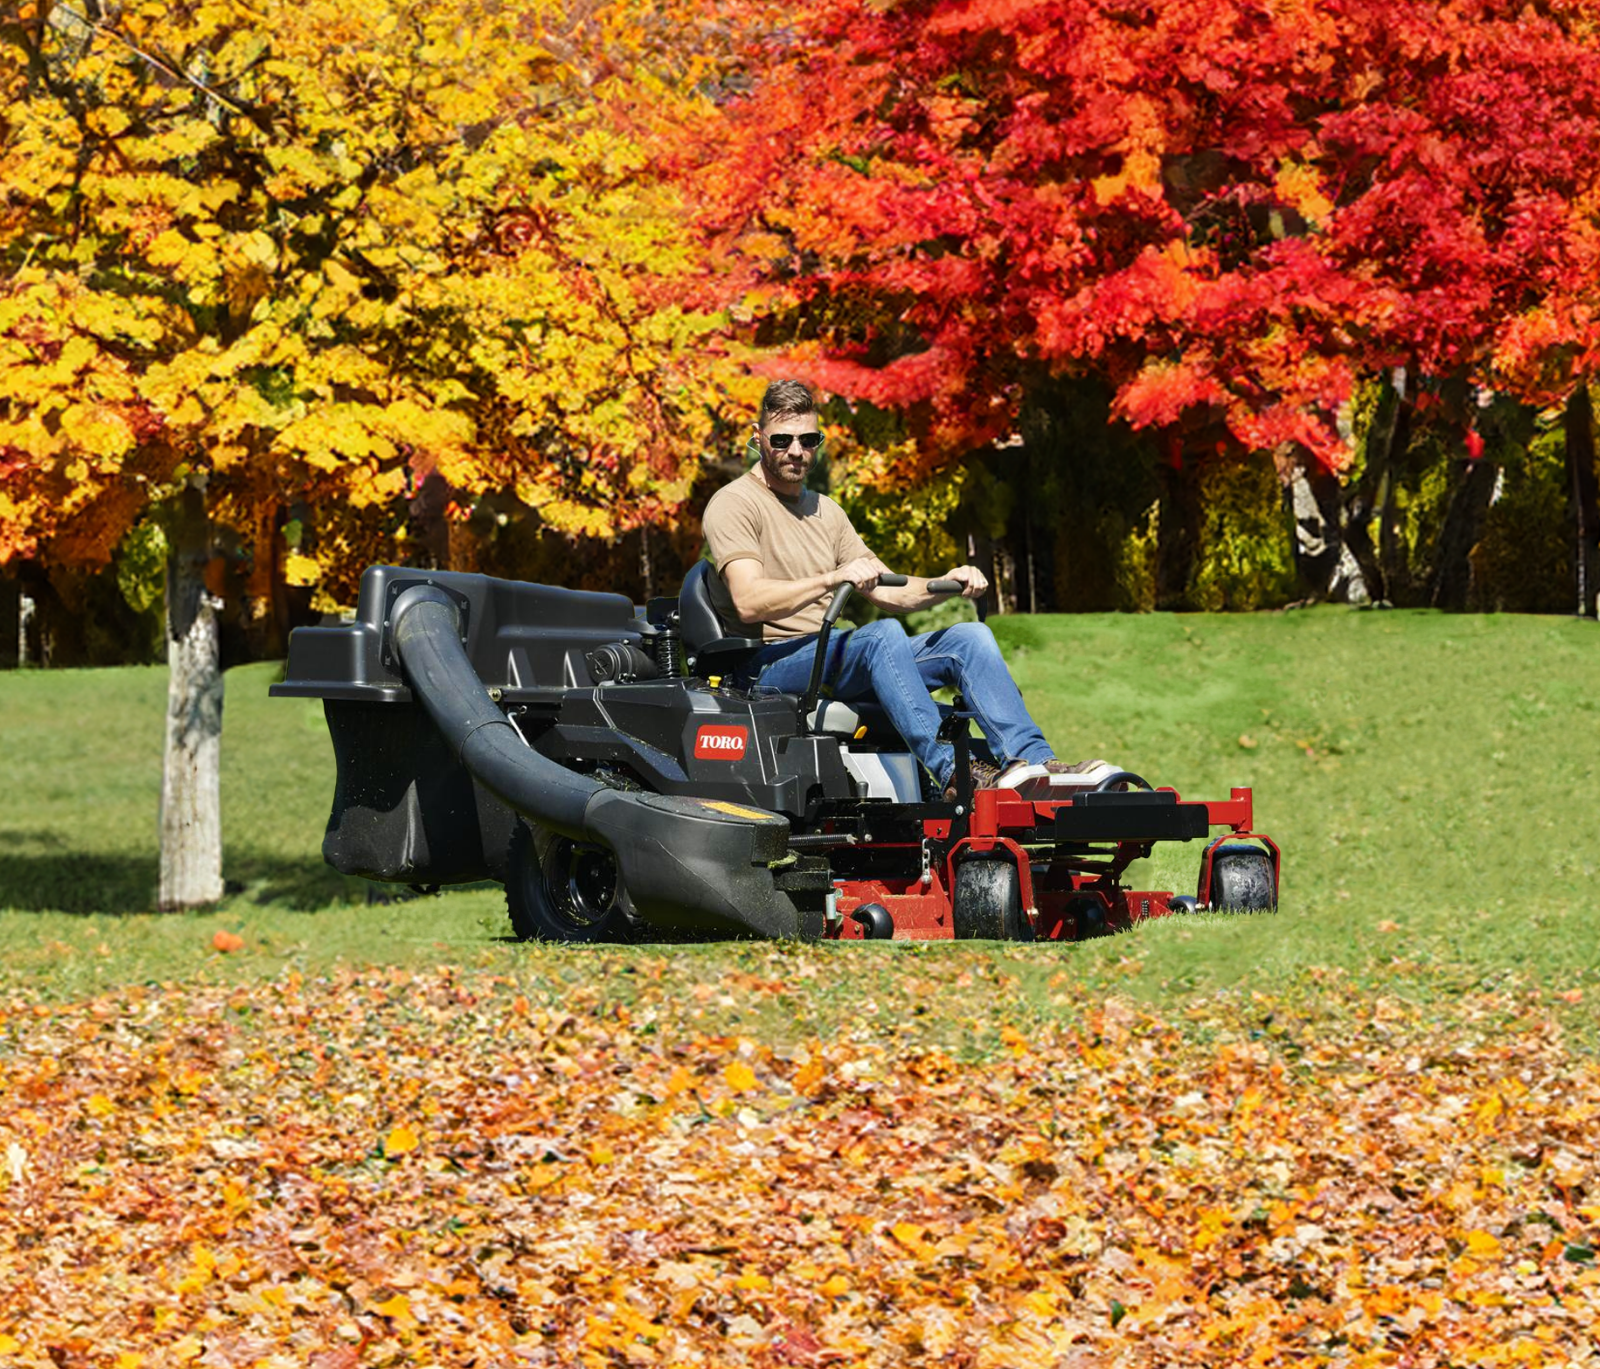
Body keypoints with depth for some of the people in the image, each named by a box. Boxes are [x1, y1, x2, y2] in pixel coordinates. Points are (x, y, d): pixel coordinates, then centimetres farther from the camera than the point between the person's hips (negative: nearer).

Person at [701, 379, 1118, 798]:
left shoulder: (825, 511, 23)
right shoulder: (734, 504, -2)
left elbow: (887, 593, 17)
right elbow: (749, 603, -19)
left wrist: (946, 585, -3)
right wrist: (832, 579, -32)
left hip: (829, 660, 7)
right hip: (767, 666, -7)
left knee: (970, 638, -10)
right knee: (883, 634, -35)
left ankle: (1035, 762, -25)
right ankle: (953, 773, -47)